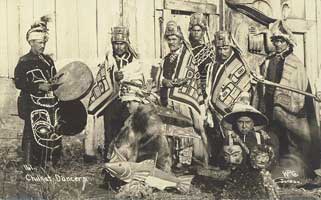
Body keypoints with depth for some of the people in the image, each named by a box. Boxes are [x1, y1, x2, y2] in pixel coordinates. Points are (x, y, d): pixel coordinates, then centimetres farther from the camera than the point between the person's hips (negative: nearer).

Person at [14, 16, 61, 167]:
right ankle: (31, 166, 4)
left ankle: (50, 163, 18)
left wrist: (54, 83, 3)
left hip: (50, 103, 7)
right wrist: (39, 87, -18)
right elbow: (18, 83, -12)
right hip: (33, 105, -6)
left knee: (54, 134, 5)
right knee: (33, 134, -7)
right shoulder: (24, 62, -5)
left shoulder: (48, 60, 15)